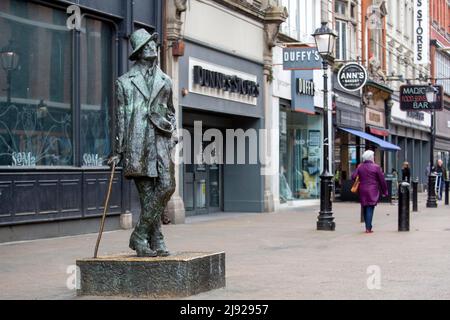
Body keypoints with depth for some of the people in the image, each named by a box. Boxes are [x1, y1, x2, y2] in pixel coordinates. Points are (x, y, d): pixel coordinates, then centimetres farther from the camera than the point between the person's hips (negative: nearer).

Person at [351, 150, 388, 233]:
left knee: (365, 209, 14)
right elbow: (382, 180, -3)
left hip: (362, 191, 4)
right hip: (372, 191, -4)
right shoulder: (376, 167, -6)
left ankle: (368, 226, 20)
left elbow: (353, 177, -1)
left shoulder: (360, 167, 4)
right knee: (370, 208, -4)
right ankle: (368, 228, -9)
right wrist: (385, 191, 6)